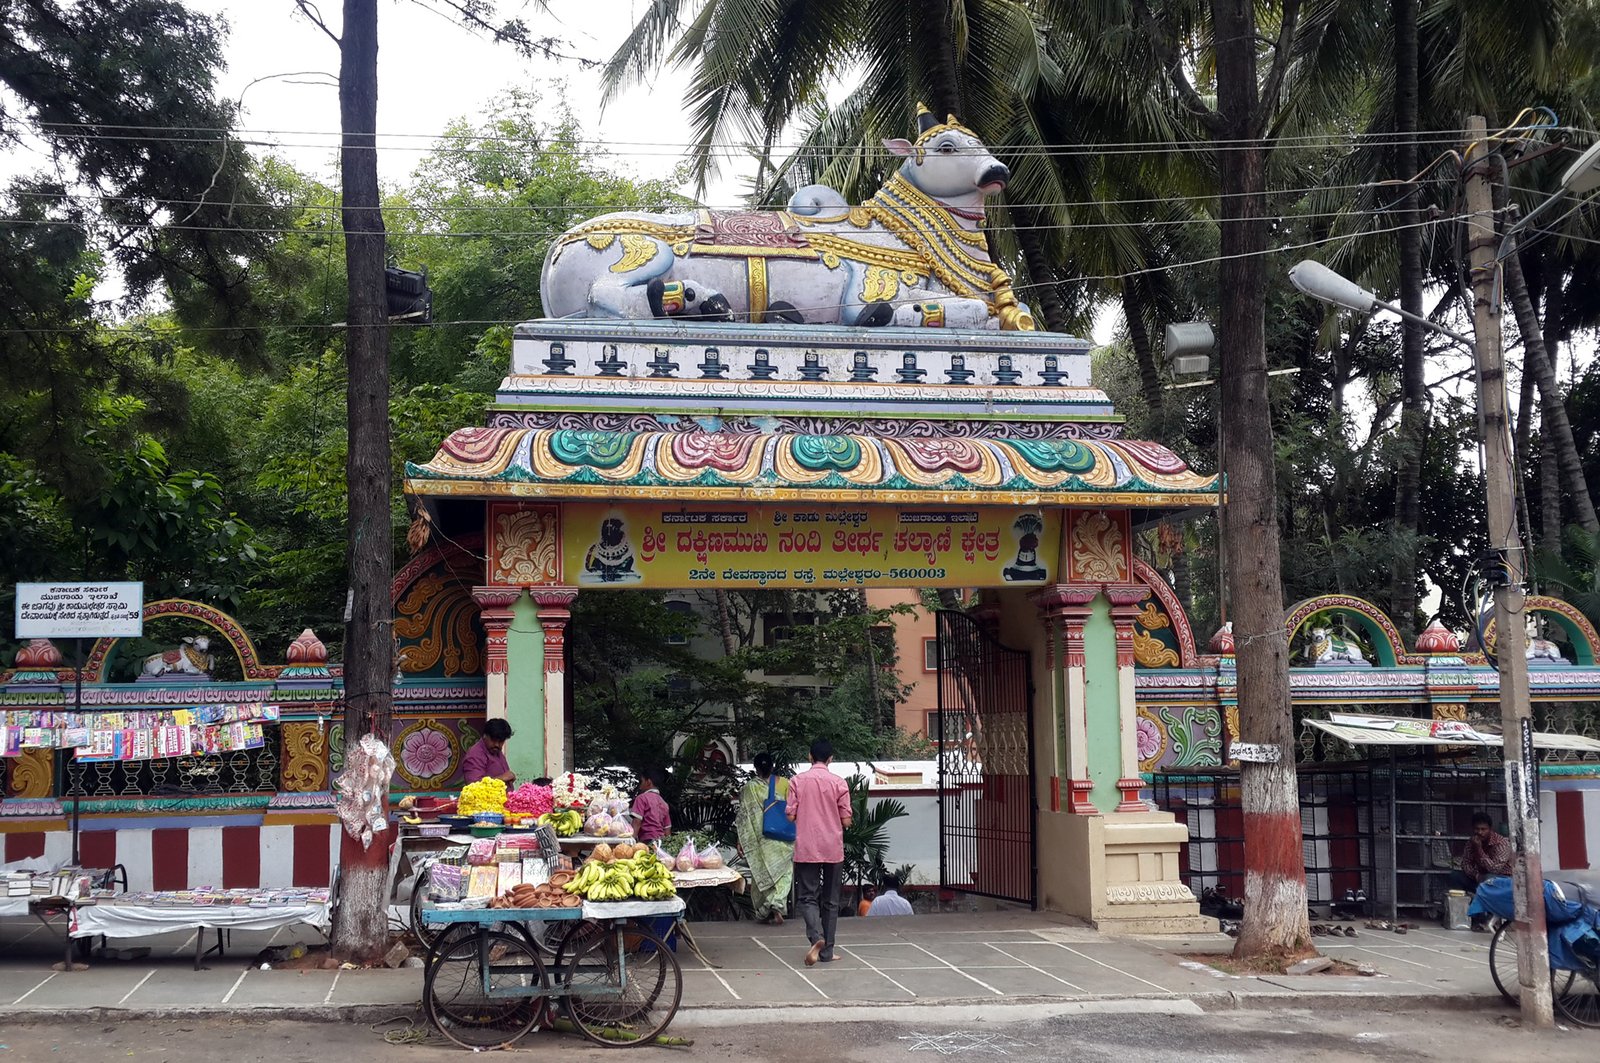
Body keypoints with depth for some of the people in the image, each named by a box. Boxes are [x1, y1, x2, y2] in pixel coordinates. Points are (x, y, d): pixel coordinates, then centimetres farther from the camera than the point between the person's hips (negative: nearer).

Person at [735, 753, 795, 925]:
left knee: (761, 874, 12)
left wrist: (741, 840, 3)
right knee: (783, 872, 4)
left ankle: (763, 913, 19)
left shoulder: (750, 788, -5)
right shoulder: (785, 784, -3)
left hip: (758, 838, 0)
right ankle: (777, 905, -17)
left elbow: (744, 816, -3)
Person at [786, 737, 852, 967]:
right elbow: (846, 821, -2)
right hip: (833, 850, 1)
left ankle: (816, 938, -22)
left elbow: (790, 815, -4)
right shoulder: (839, 783, -3)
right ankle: (827, 951, 13)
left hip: (806, 850, -1)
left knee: (808, 897, 3)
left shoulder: (797, 781, -3)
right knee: (830, 901, 10)